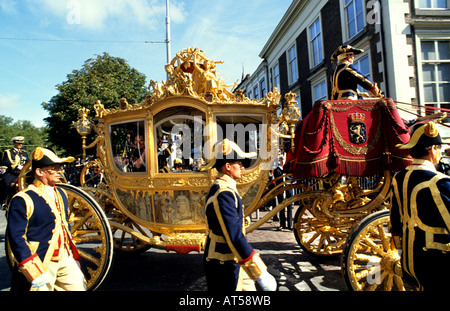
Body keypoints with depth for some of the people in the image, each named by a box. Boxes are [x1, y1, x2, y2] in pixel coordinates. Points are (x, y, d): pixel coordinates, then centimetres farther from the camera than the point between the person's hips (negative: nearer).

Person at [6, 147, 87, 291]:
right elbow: (16, 237, -16)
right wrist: (35, 273, -18)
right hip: (40, 263, -6)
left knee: (79, 287, 9)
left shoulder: (61, 194, 10)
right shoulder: (23, 200, -13)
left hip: (65, 259, 7)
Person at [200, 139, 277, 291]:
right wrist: (260, 274, -25)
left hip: (232, 261, 9)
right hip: (223, 266, -9)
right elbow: (235, 237, -29)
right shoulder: (223, 194, -24)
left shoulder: (221, 188, 8)